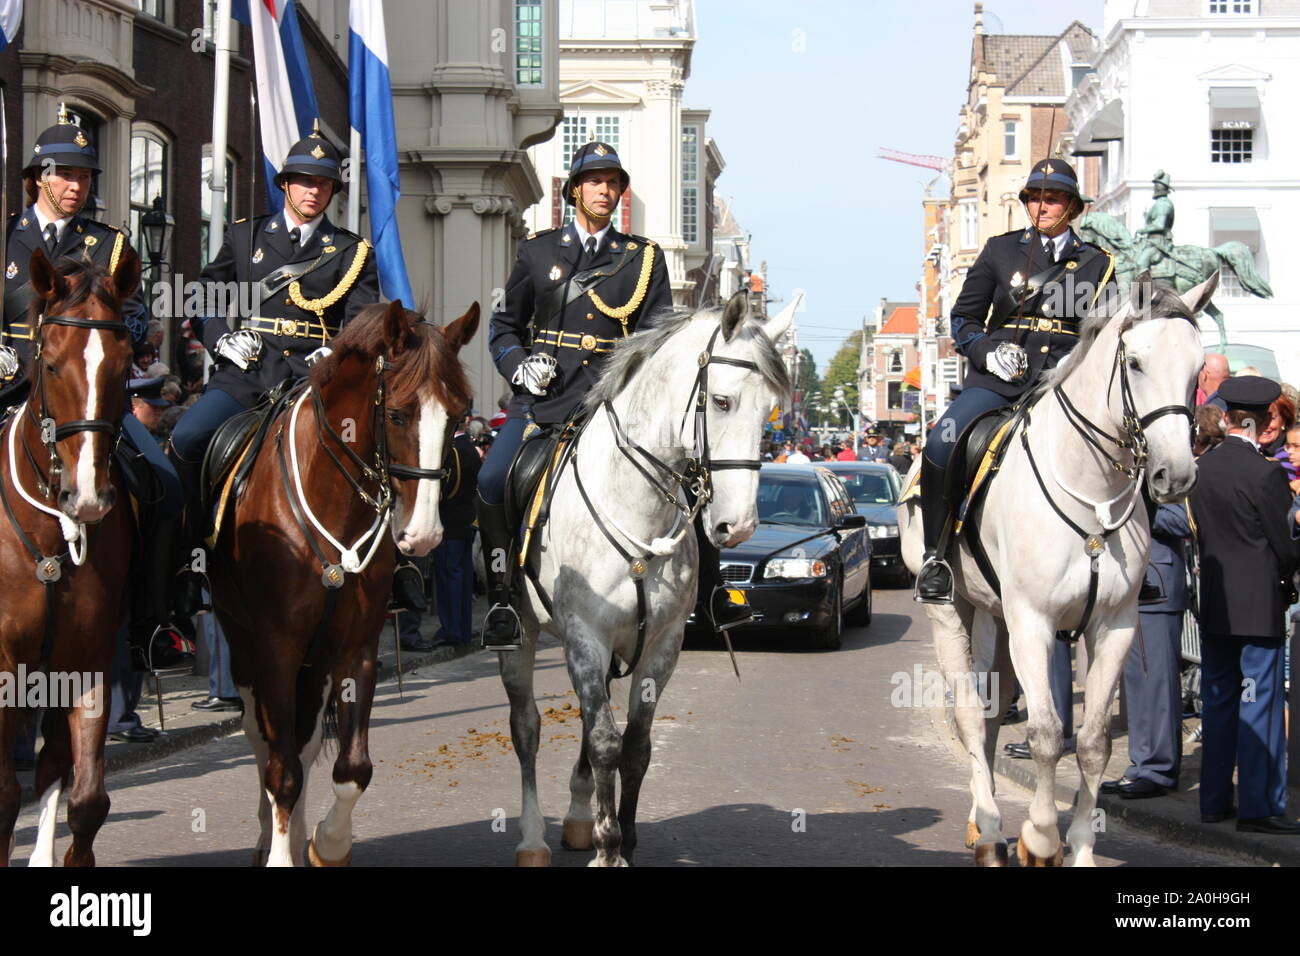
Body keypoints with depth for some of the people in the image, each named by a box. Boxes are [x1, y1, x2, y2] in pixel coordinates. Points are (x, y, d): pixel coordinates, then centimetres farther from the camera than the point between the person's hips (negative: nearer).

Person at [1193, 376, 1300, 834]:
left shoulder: (1200, 467, 3)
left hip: (1213, 602, 6)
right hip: (1258, 605, -6)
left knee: (1218, 701, 13)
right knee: (1260, 702, -1)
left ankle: (1214, 800, 19)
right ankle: (1258, 807, 1)